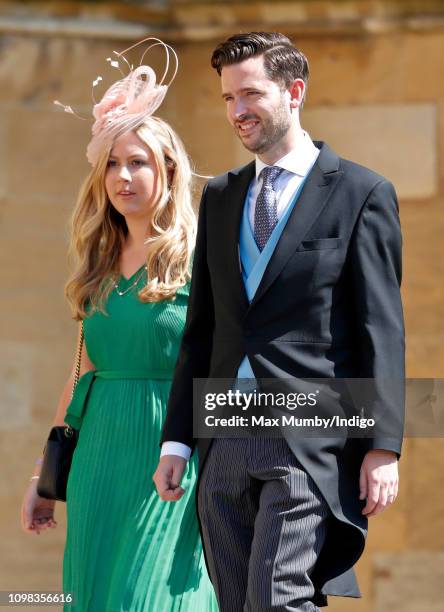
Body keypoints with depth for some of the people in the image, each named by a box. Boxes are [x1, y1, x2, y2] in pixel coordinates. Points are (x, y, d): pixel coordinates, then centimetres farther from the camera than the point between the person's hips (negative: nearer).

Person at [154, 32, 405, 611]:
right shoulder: (219, 197, 17)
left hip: (310, 445, -6)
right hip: (226, 447, 6)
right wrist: (176, 441, 11)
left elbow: (382, 331, -4)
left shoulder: (361, 193, 0)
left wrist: (383, 448, -11)